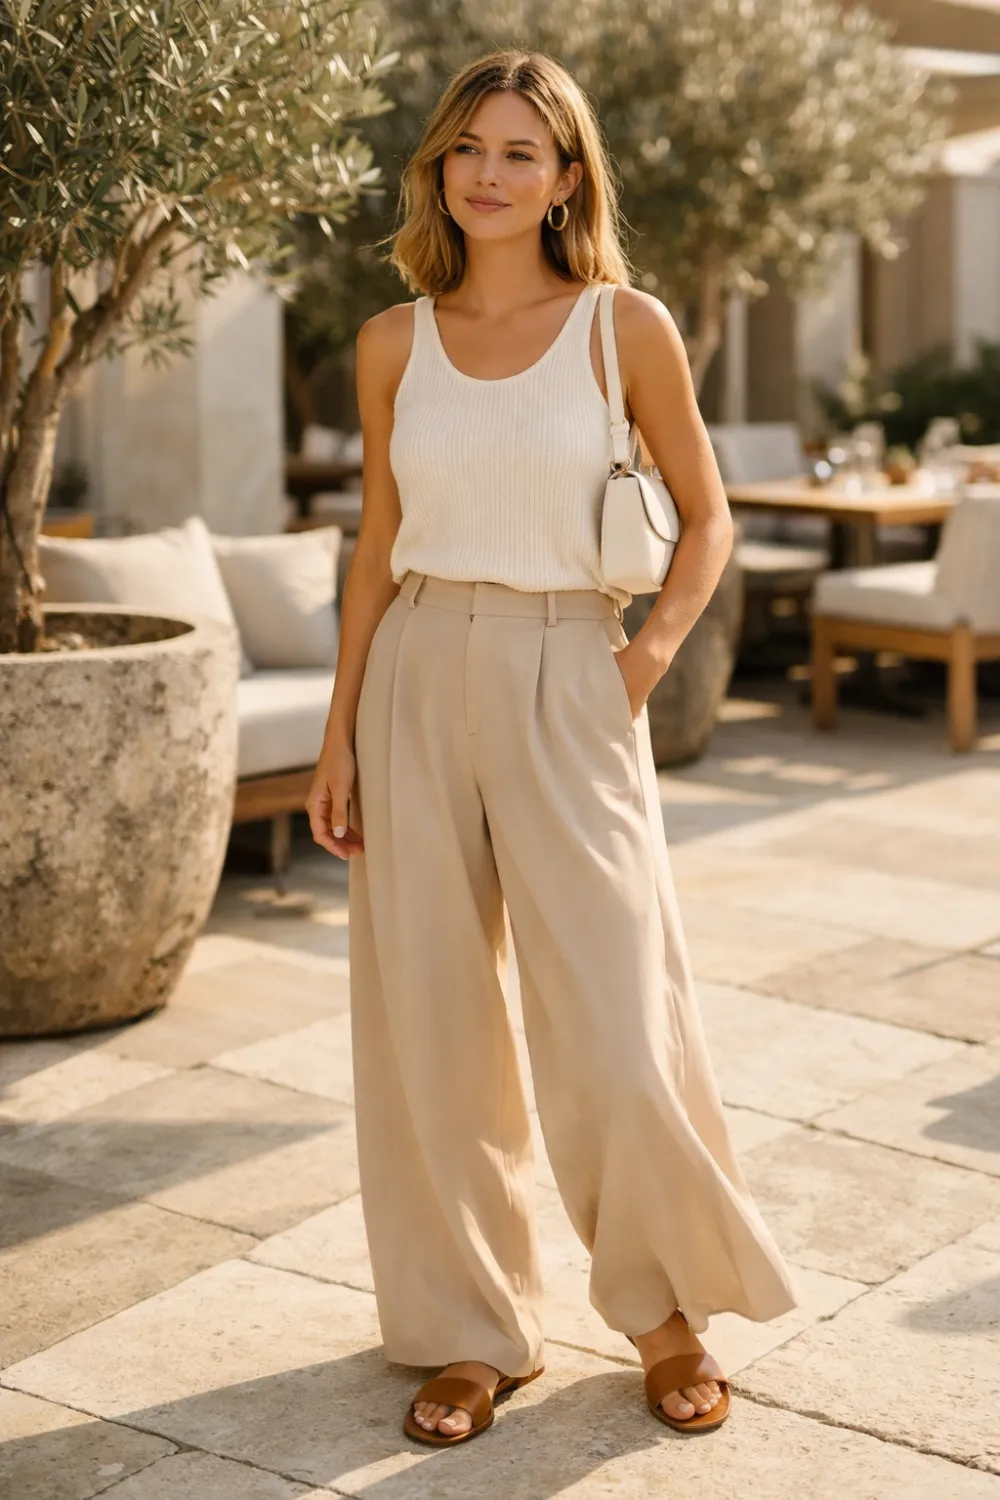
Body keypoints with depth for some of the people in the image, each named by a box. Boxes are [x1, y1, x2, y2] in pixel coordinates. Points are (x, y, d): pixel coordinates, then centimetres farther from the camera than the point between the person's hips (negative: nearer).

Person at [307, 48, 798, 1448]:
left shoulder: (625, 327, -1)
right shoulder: (393, 341, 6)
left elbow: (707, 517, 7)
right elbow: (378, 547, 10)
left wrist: (656, 647, -9)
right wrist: (342, 733, 7)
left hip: (565, 687, -3)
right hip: (419, 685, 3)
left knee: (613, 1032, -3)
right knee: (427, 1021, 6)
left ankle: (670, 1307, 22)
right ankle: (474, 1327, 23)